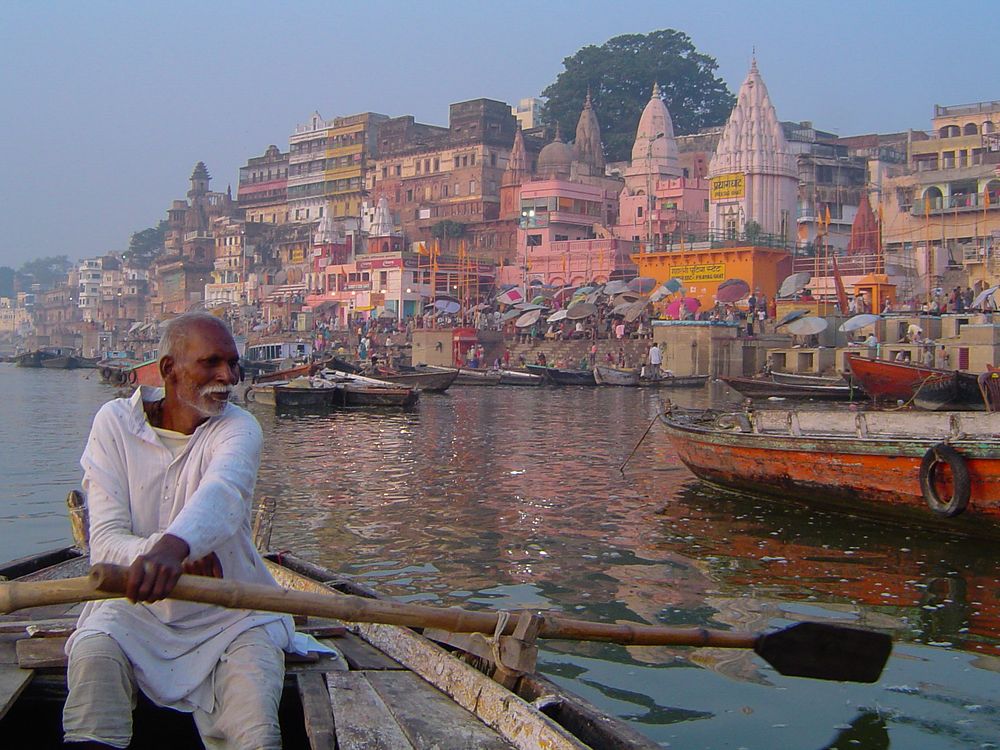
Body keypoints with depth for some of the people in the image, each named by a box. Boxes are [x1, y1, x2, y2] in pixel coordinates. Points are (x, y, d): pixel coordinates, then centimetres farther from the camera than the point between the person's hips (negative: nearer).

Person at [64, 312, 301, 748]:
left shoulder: (237, 428, -7)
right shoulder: (115, 423, -3)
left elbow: (223, 492, -32)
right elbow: (105, 543, -13)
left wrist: (174, 545, -54)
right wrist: (151, 552, -37)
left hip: (228, 613, -1)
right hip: (134, 607, 2)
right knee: (94, 654, -28)